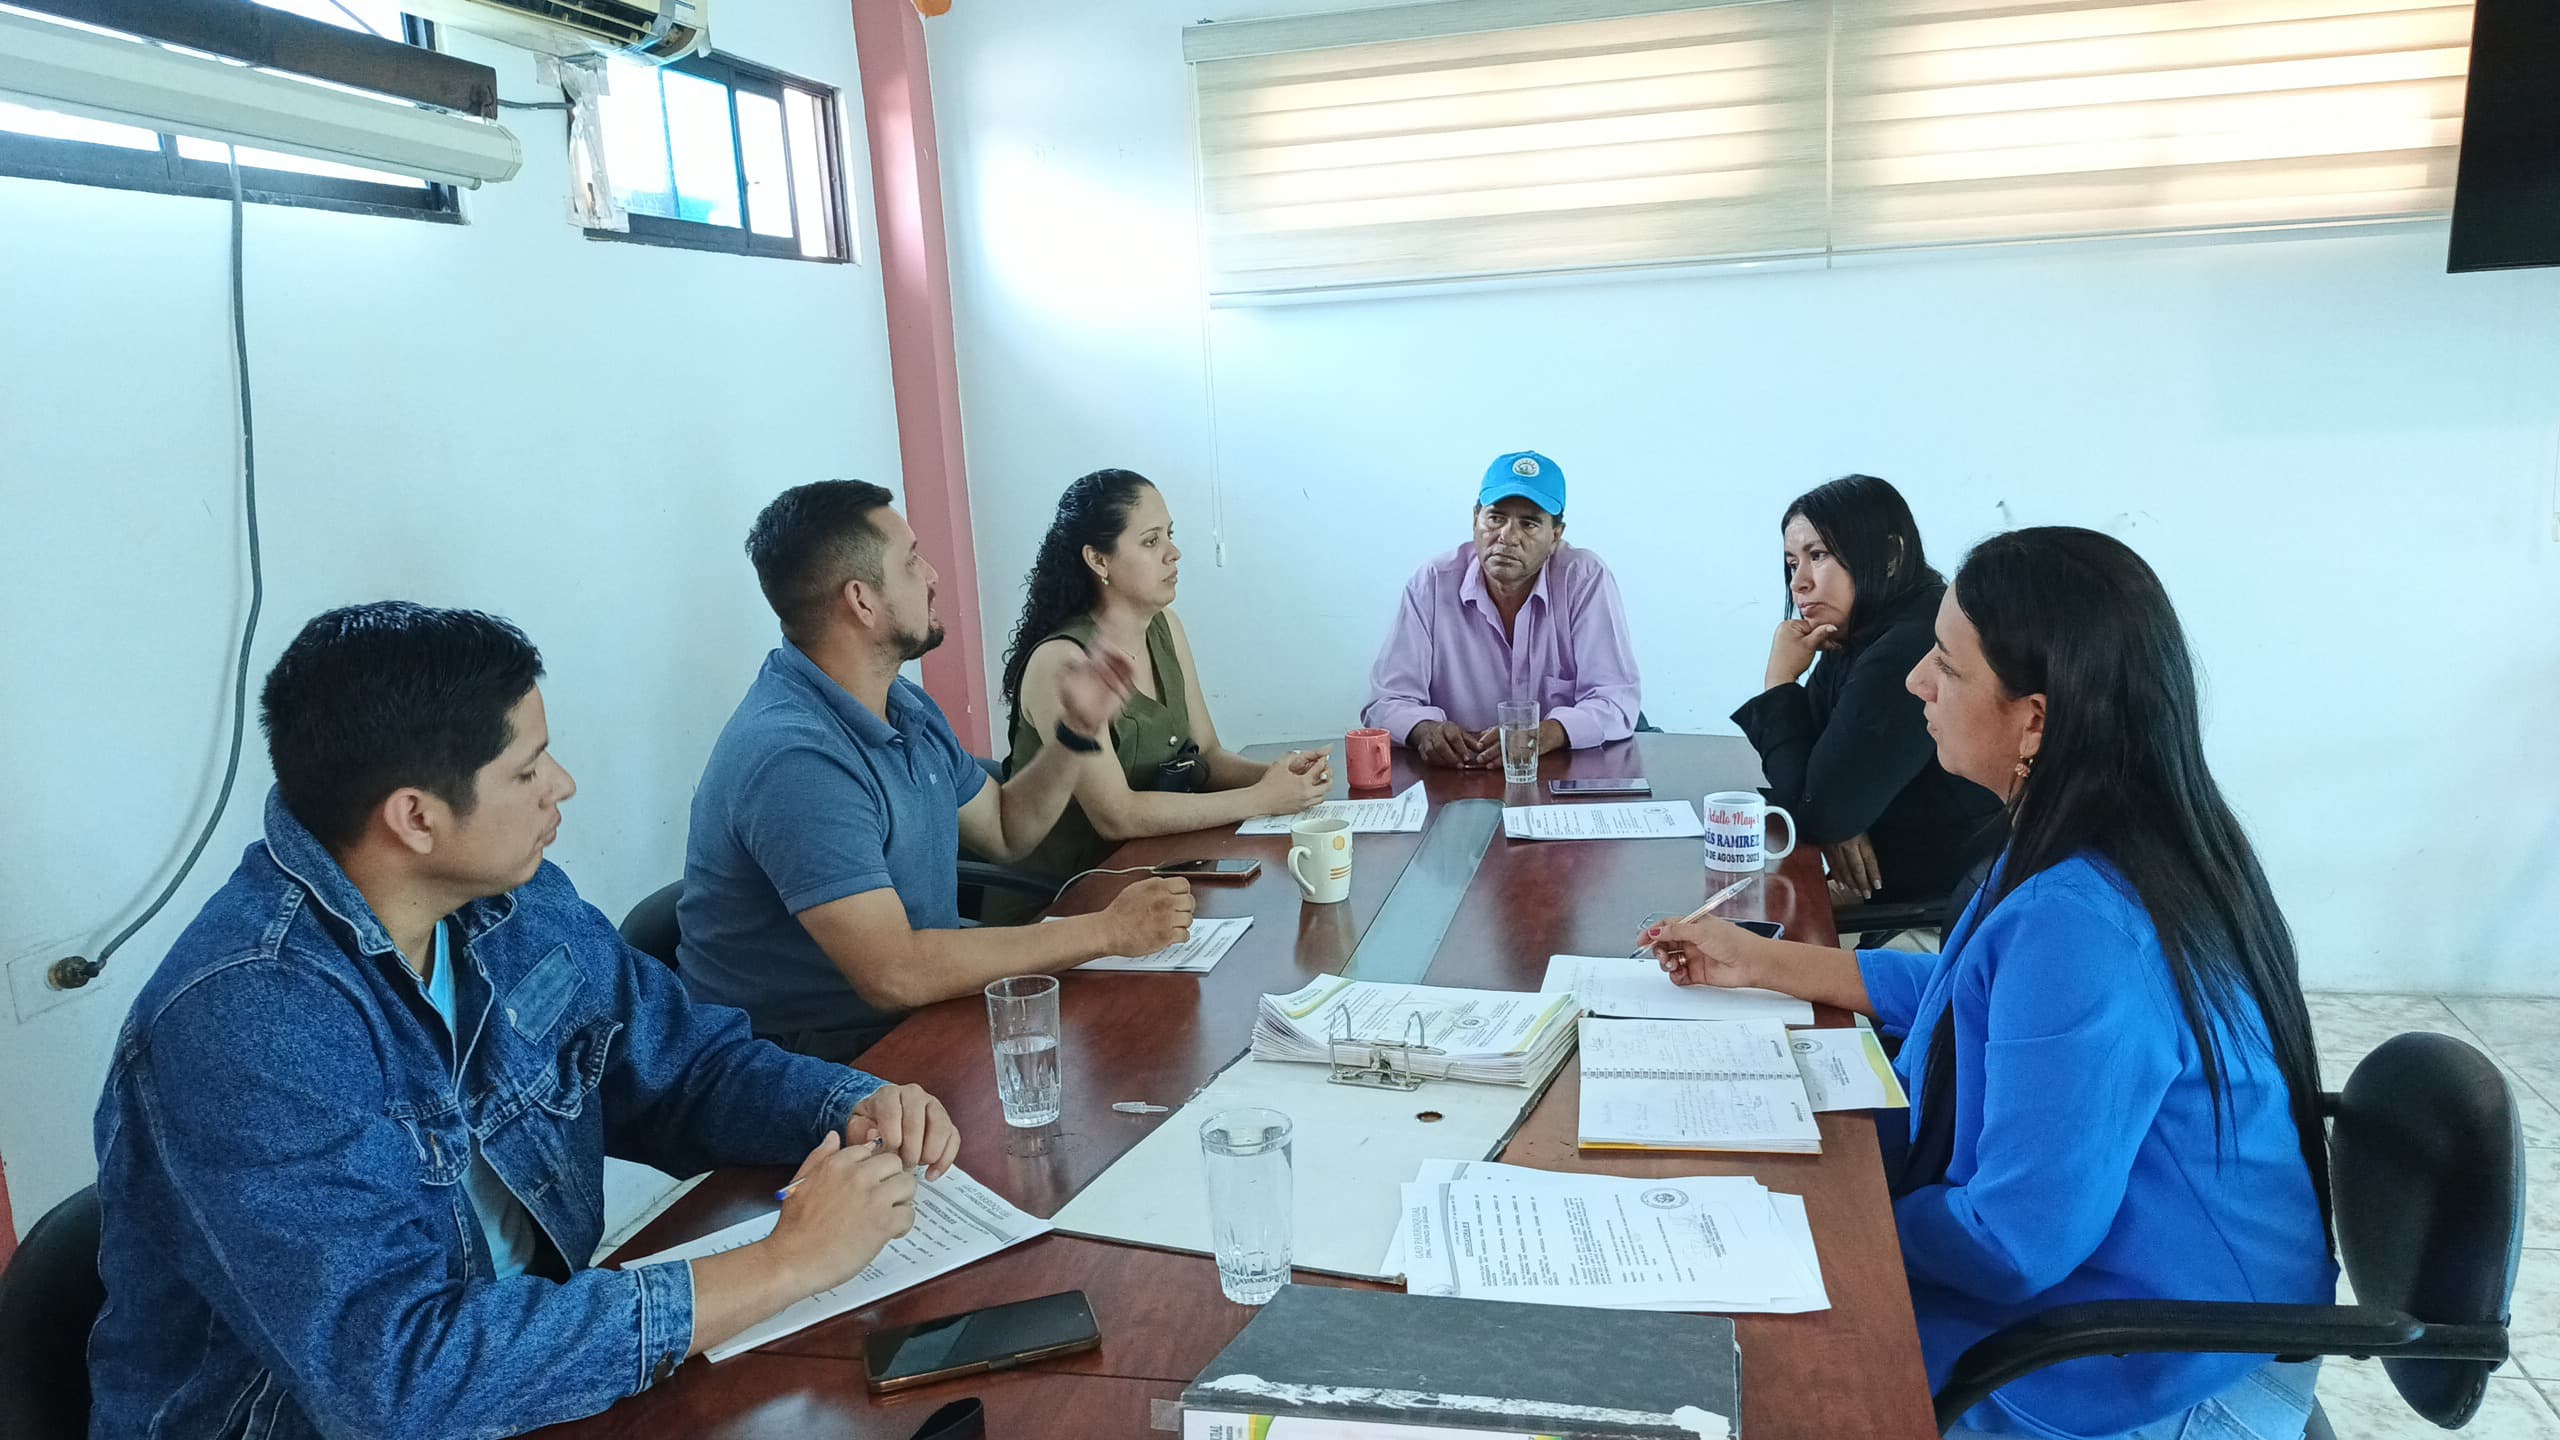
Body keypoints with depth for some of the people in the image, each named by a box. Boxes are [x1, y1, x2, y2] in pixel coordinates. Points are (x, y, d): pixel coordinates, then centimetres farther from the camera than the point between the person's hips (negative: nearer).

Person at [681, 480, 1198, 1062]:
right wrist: (1107, 932, -24)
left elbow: (1003, 829, 20)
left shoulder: (905, 706, 7)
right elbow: (893, 974, -31)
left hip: (919, 1011, 9)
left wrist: (1077, 731, 2)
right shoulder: (792, 757, -26)